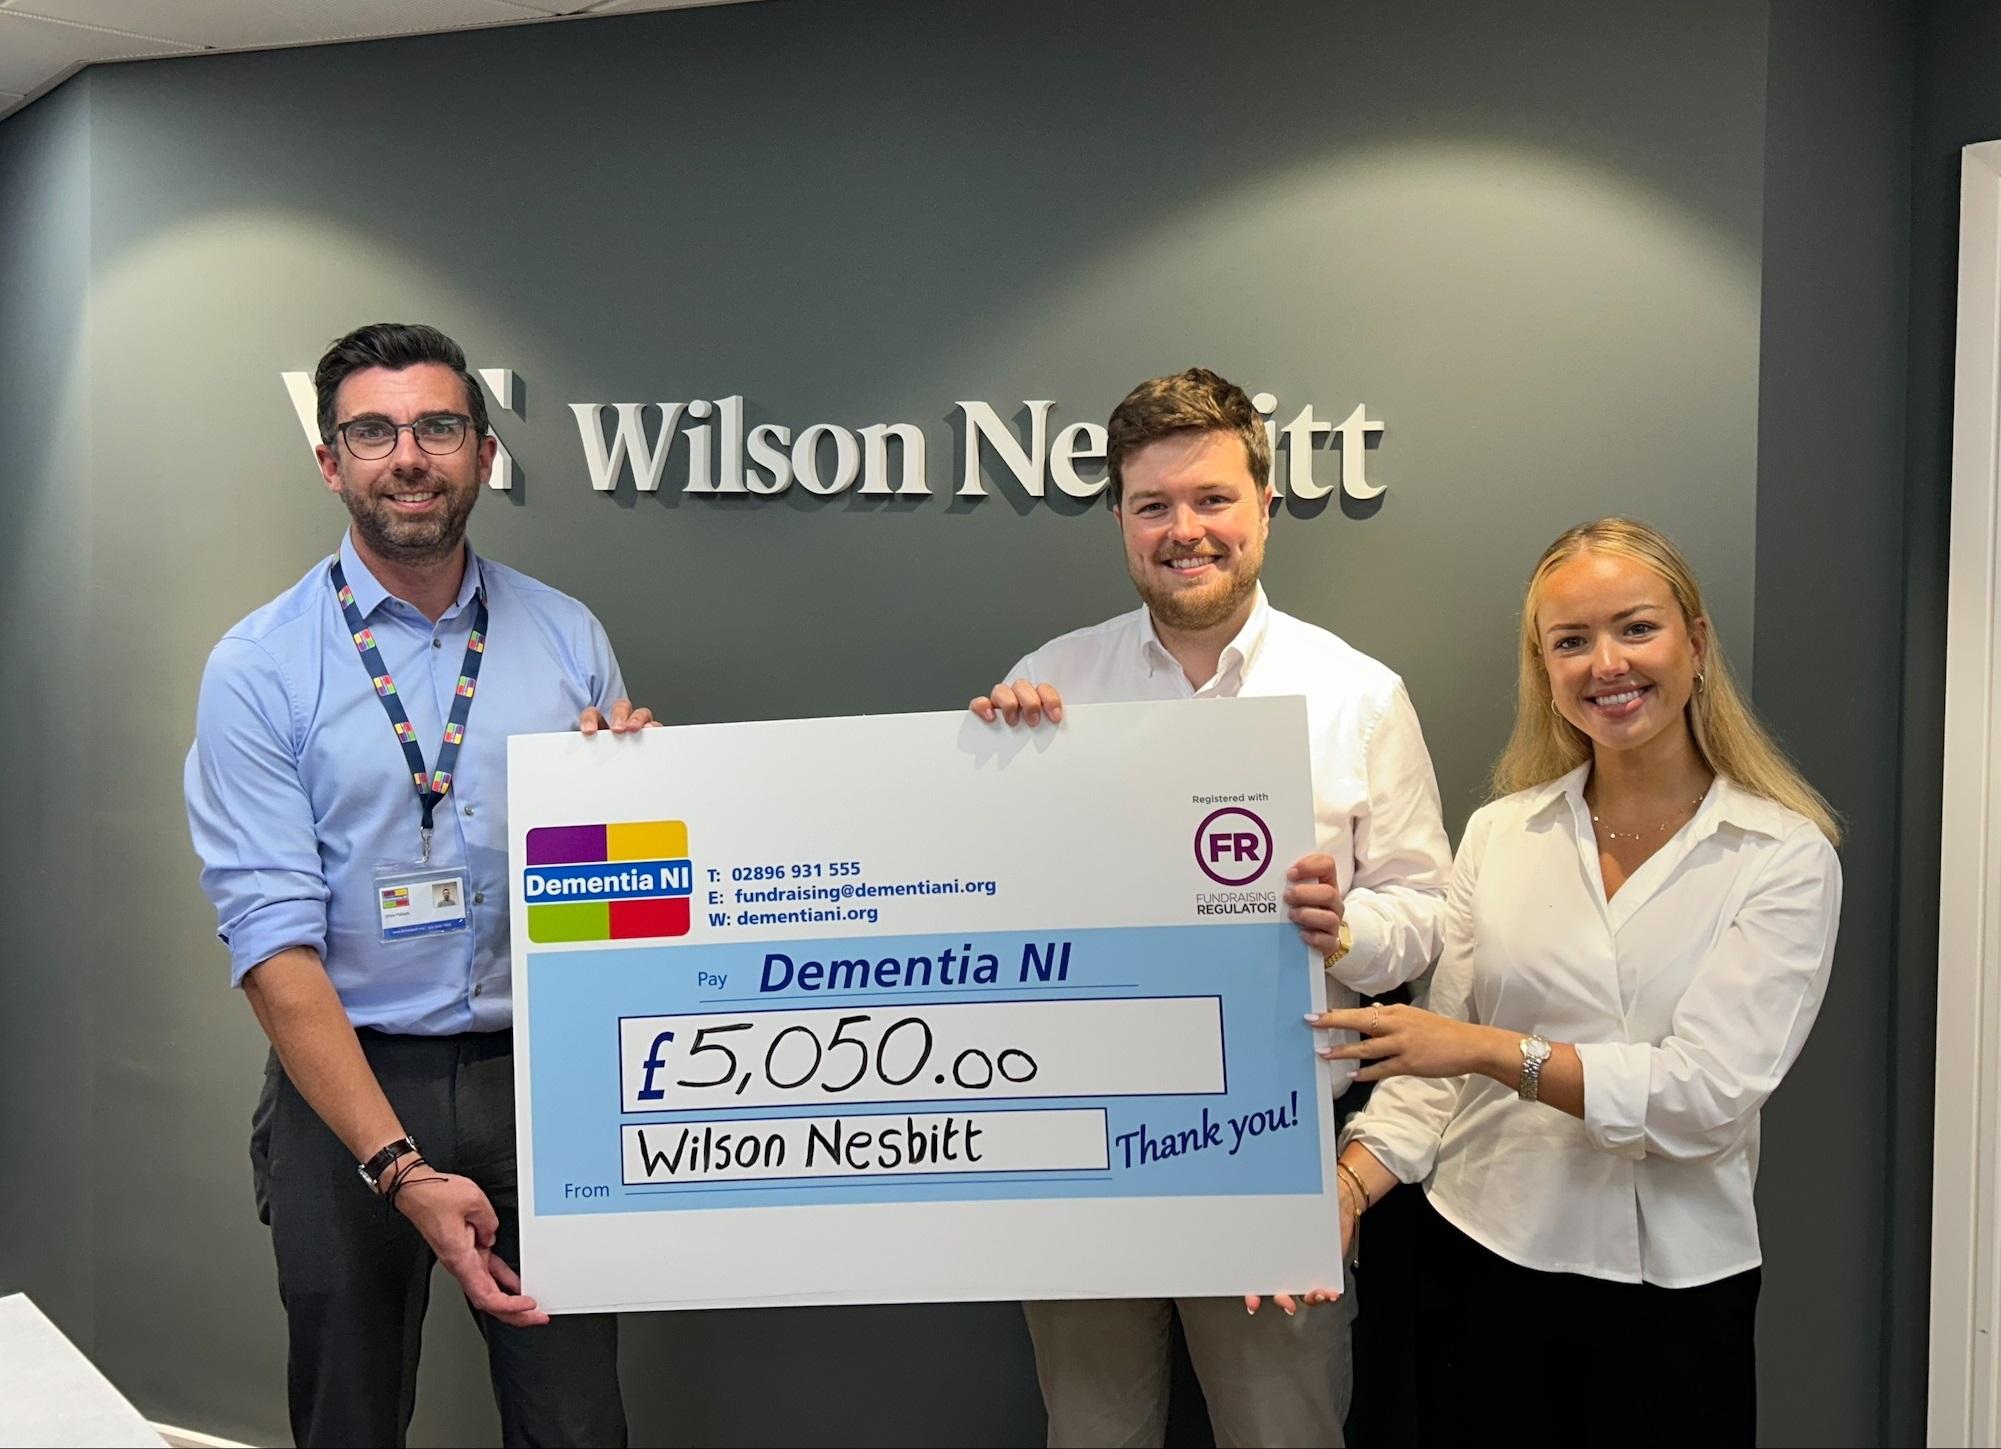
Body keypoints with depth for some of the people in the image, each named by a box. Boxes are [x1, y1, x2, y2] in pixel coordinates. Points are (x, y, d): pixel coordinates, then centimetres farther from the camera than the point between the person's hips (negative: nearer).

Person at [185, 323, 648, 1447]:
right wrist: (402, 1169, -19)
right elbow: (275, 943, -12)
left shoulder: (570, 638, 3)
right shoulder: (258, 669, -5)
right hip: (344, 1079, -1)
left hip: (538, 1074, 2)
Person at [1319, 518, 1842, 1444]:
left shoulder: (1785, 855, -7)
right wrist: (1348, 1187, -13)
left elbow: (1709, 1095, -16)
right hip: (1478, 1260, 2)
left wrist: (1492, 1048, -23)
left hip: (1671, 1287, -2)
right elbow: (1438, 1059, 1)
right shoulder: (1499, 833, 2)